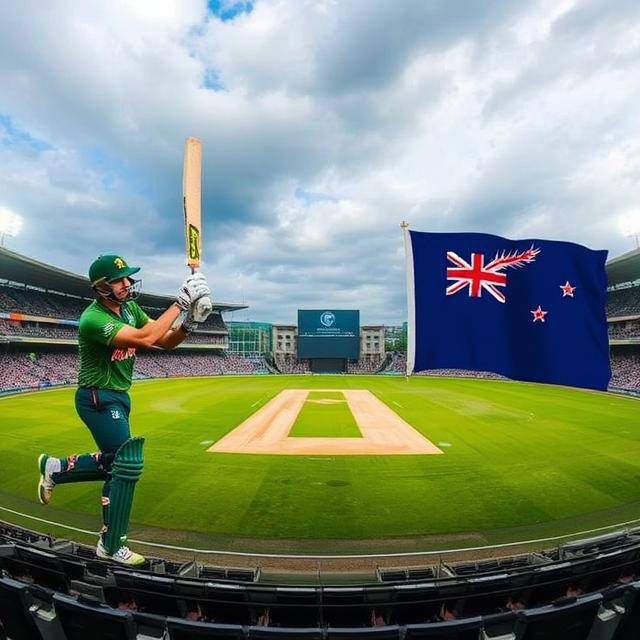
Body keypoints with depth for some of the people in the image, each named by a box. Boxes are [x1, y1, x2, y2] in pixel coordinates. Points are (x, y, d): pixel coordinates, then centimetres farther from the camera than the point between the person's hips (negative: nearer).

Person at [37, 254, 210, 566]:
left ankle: (54, 468, 41)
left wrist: (188, 322, -21)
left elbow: (166, 341, -1)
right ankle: (110, 546, 9)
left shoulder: (130, 308, 1)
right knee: (128, 465, -9)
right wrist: (181, 301, -34)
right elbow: (145, 338, -37)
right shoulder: (93, 319, -24)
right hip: (98, 399, -9)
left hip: (118, 397, 9)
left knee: (113, 462, 19)